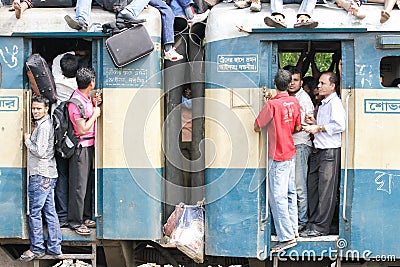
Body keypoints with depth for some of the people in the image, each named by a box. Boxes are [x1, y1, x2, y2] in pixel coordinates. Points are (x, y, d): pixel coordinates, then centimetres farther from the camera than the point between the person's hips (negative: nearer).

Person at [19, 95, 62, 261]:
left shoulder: (44, 126, -14)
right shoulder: (42, 124, 16)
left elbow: (40, 151, -20)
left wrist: (27, 140, -8)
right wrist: (29, 140, 12)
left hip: (40, 176, -10)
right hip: (47, 175, 10)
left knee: (34, 213, -3)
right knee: (49, 212, 11)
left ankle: (36, 249, 5)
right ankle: (54, 247, 16)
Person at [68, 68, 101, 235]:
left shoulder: (87, 98, 7)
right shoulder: (76, 102, -20)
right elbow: (82, 129, -20)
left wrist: (95, 105, 7)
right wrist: (95, 114, -10)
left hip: (89, 145, 9)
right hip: (80, 147, -9)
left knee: (87, 182, 16)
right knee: (79, 185, -3)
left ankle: (85, 217, 26)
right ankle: (75, 222, 5)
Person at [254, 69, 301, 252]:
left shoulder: (272, 104, -18)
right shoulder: (294, 102, 3)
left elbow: (257, 127, -10)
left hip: (278, 155, -8)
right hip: (290, 152, 8)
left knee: (278, 197, -6)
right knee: (290, 193, 16)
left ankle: (287, 238, -6)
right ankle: (292, 229, 26)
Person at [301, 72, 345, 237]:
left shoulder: (335, 103, -10)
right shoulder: (323, 103, 21)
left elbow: (339, 125, -22)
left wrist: (319, 128, -16)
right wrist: (315, 123, 11)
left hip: (330, 151, -10)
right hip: (320, 151, 10)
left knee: (326, 190, -5)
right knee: (313, 186, 11)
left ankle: (321, 227, -1)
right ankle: (313, 222, 19)